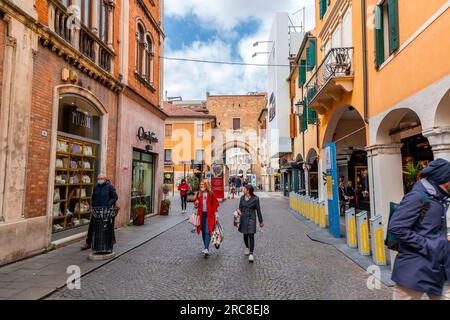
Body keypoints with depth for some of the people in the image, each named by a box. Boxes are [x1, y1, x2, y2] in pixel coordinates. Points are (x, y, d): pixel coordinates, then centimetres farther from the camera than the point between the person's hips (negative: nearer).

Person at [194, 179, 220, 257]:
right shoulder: (198, 194, 6)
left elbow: (215, 204, -1)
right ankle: (206, 248, 23)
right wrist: (196, 204, -8)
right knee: (203, 232, 11)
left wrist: (216, 215, -4)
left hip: (209, 215, -4)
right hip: (201, 214, 4)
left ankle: (206, 249, -14)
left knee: (207, 232, -12)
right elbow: (196, 204, 16)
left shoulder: (211, 194, -5)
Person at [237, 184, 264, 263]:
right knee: (245, 235, 15)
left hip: (251, 219, -4)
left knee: (251, 236, -9)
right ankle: (247, 248, 39)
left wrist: (261, 221, 3)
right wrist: (238, 210, -10)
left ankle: (251, 254, -4)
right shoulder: (242, 198, 3)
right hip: (243, 218, 4)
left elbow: (258, 210, -2)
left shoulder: (255, 199, -8)